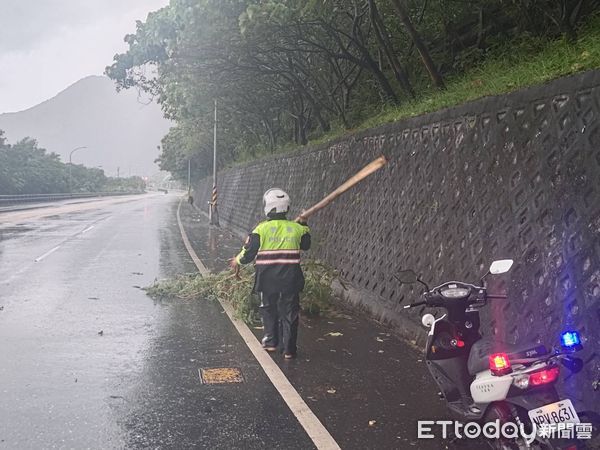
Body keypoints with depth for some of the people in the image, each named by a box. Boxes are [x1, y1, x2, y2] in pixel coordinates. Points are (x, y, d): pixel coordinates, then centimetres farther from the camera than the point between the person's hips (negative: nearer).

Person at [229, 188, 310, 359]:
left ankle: (271, 341, 26)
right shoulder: (297, 228, -1)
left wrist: (238, 261, 14)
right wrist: (304, 225, 31)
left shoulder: (262, 228, -9)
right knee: (289, 312, 8)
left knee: (268, 309, 19)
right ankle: (289, 349, 10)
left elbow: (248, 252, -6)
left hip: (267, 278, -1)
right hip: (291, 278, 1)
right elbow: (306, 245, 19)